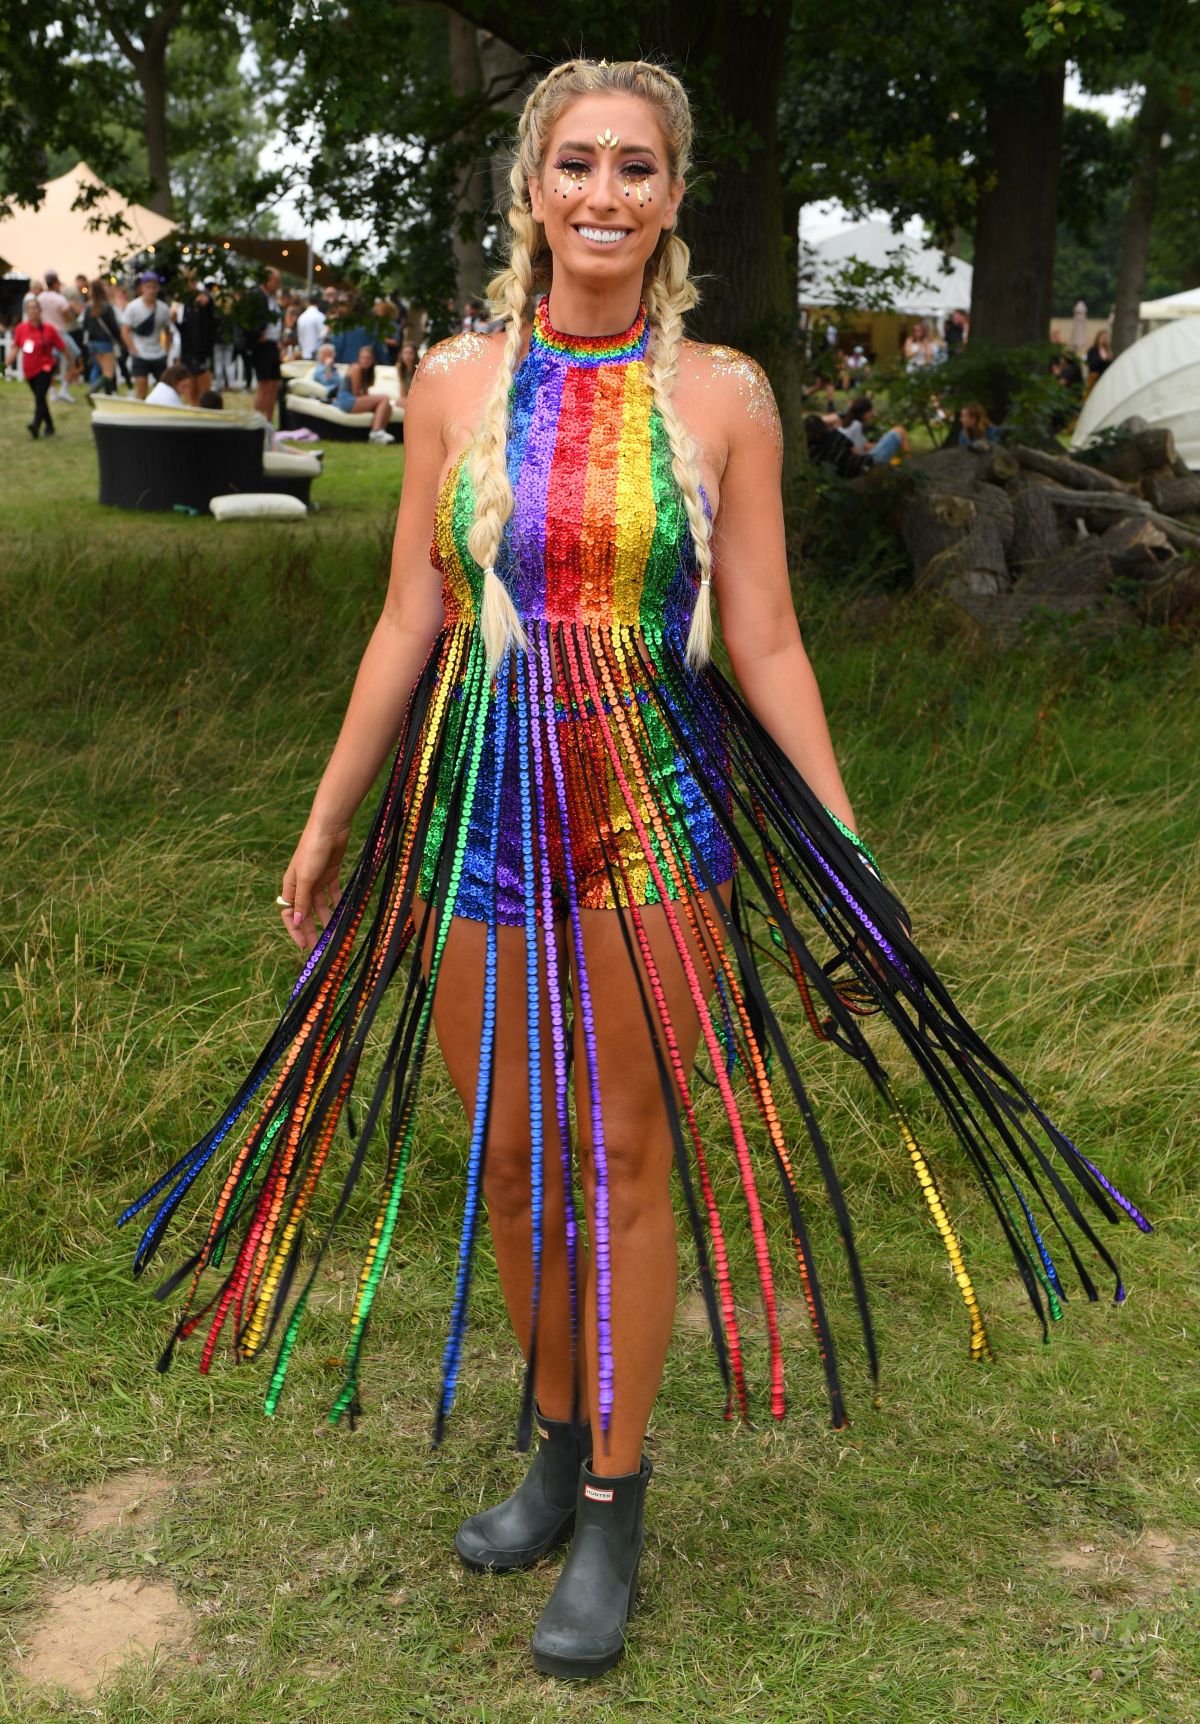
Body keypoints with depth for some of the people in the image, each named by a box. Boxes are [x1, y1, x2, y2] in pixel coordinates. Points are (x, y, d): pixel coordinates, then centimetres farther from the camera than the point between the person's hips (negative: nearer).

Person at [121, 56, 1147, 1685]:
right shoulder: (457, 381, 3)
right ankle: (554, 1445, 33)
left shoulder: (723, 395, -1)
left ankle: (613, 1505, 21)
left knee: (627, 1164, 4)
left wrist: (855, 864, -1)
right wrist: (324, 822, 7)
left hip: (658, 820, -2)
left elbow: (766, 644, 0)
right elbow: (409, 624, 6)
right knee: (507, 1155, 11)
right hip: (480, 819, 2)